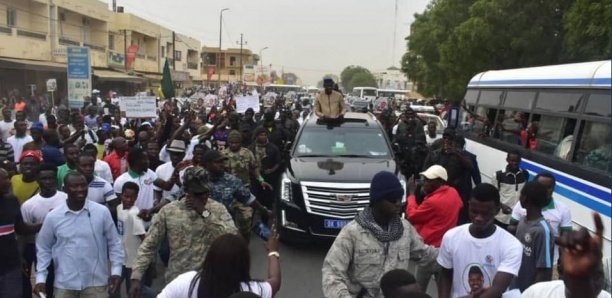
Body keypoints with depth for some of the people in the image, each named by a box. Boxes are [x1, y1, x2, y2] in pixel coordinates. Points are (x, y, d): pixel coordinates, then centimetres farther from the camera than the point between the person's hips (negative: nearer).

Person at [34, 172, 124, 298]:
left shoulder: (102, 212, -5)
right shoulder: (52, 217, -3)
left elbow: (114, 243, 2)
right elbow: (44, 248, 8)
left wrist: (116, 270, -2)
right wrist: (40, 278, 4)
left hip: (96, 283, -1)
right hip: (64, 284, 1)